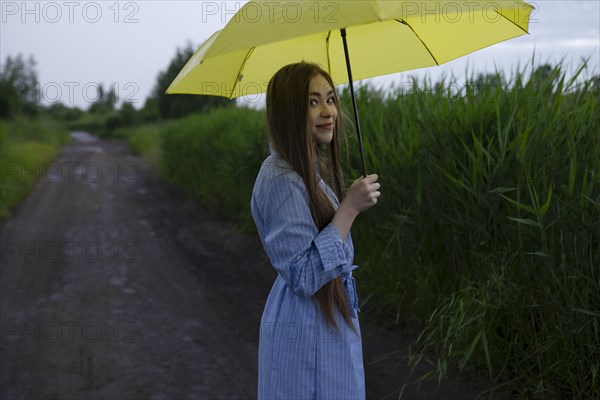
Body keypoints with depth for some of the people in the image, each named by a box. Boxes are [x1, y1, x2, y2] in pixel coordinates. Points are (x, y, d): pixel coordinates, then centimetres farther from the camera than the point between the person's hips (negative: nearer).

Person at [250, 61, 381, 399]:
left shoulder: (311, 169, 7)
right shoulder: (281, 180, -24)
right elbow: (304, 276, -27)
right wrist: (349, 208, -26)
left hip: (331, 318, 10)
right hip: (306, 332, -10)